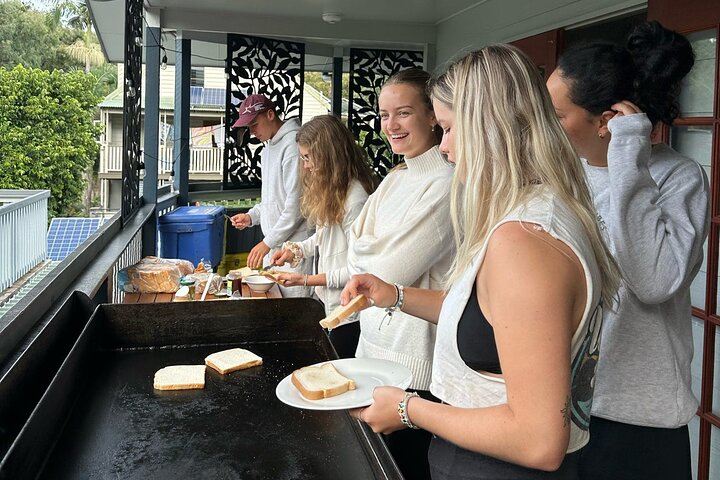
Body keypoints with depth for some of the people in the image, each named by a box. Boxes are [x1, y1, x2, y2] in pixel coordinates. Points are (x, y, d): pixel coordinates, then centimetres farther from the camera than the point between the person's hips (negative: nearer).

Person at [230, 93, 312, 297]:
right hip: (272, 244, 9)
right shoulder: (269, 147, 17)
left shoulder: (293, 144, -14)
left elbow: (297, 204, -19)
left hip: (293, 244, -9)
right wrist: (252, 216, 9)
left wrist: (268, 242, -15)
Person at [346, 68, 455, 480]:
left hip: (414, 352, -8)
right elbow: (356, 251, 7)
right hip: (375, 338, 8)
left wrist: (367, 253, -2)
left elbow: (393, 271, -19)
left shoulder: (445, 185, -18)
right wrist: (381, 255, -11)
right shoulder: (395, 179, 9)